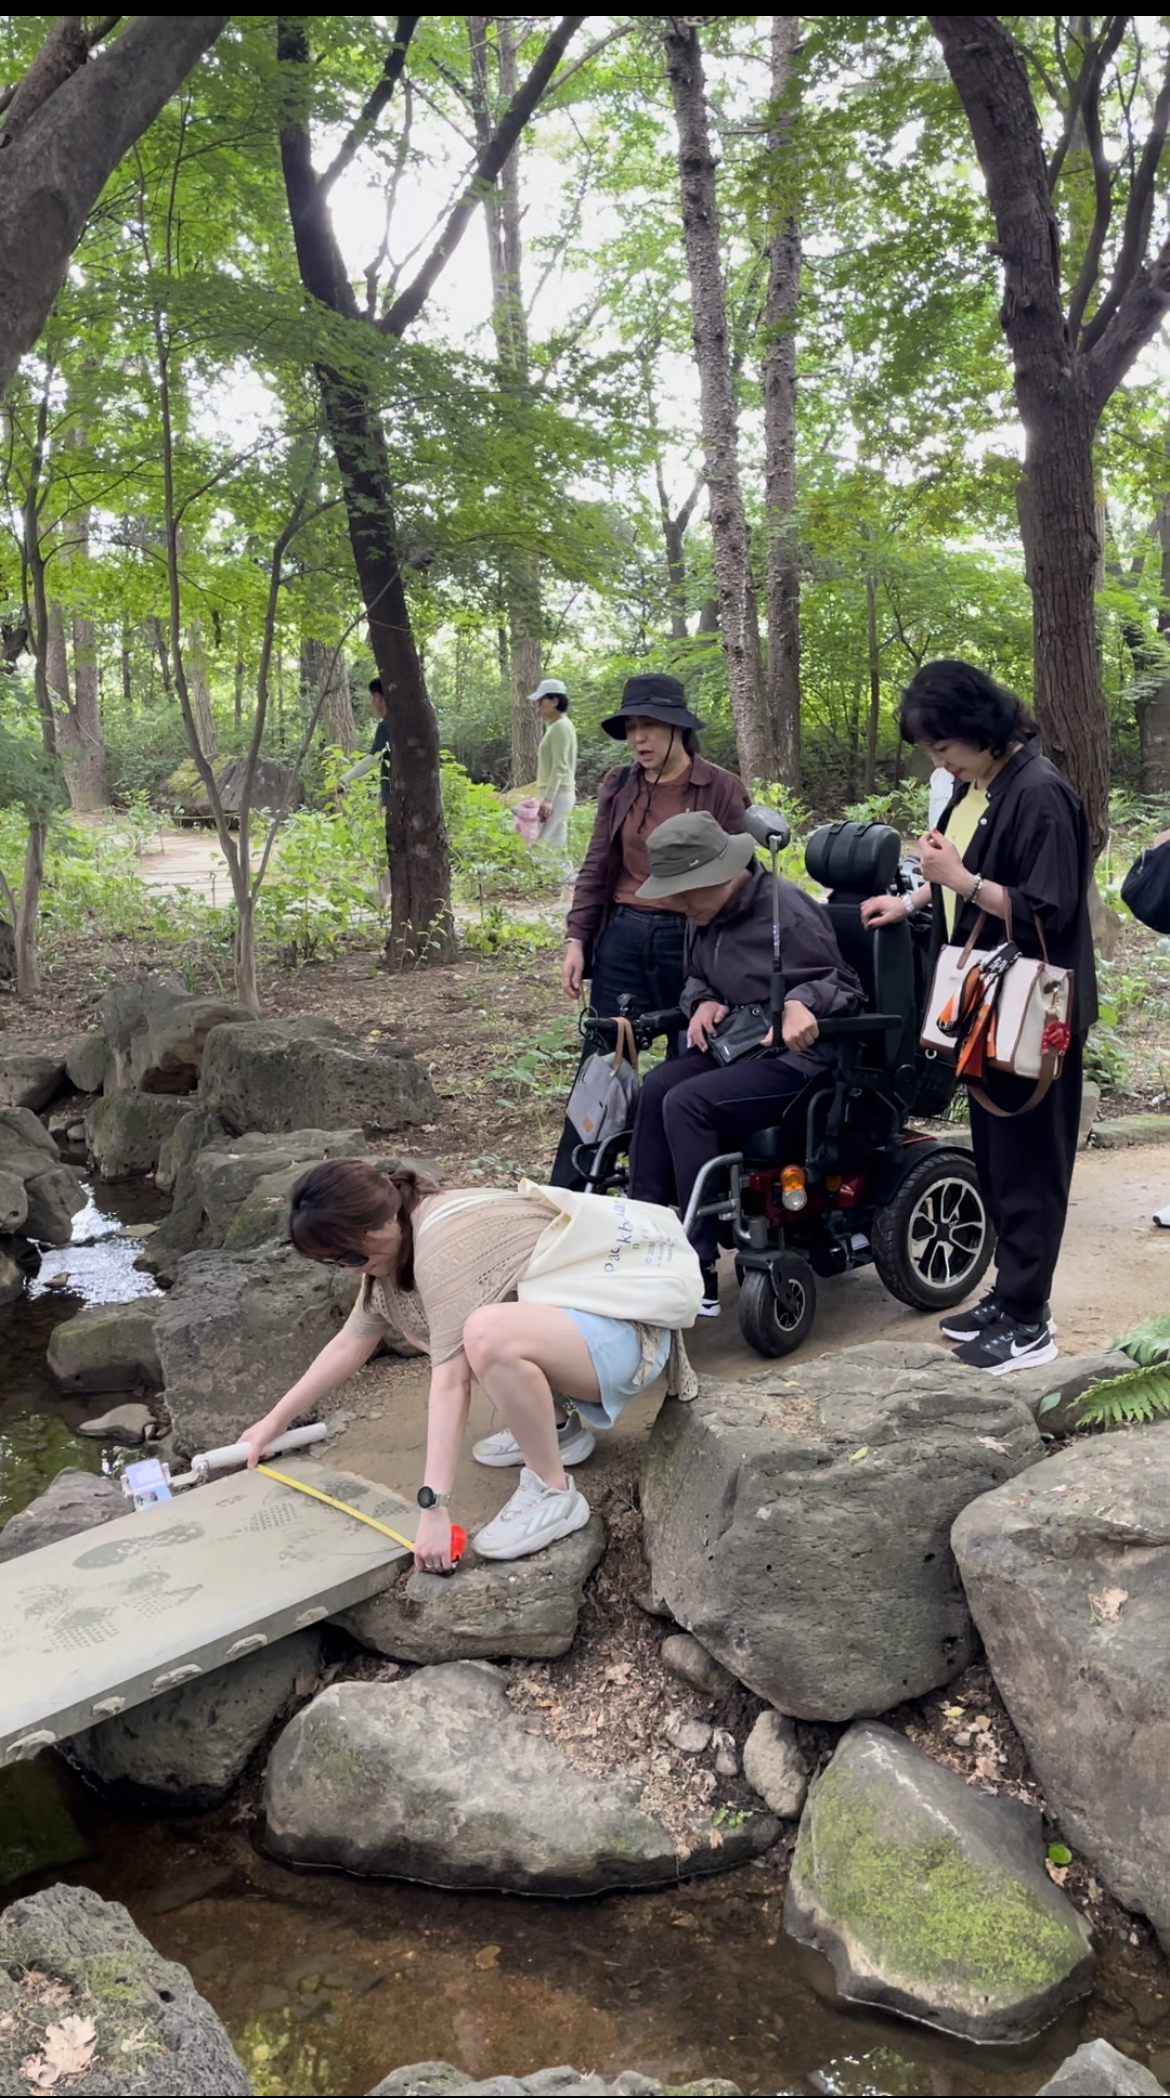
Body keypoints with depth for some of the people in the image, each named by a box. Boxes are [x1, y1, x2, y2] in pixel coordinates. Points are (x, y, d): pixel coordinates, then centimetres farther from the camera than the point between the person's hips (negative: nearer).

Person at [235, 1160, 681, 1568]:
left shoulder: (445, 1244, -26)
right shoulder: (397, 1237, 3)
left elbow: (450, 1381, -29)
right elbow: (350, 1344, 12)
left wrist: (433, 1508, -28)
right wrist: (275, 1421, 17)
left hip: (623, 1336, -10)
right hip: (565, 1322, 10)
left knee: (488, 1335, -35)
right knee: (417, 1318, 9)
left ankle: (554, 1495, -14)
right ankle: (555, 1423, 14)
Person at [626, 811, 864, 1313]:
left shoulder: (787, 911, -16)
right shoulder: (704, 917, 9)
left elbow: (842, 986, -9)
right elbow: (696, 978, 24)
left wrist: (803, 1002, -31)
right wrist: (704, 1001, -1)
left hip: (797, 1053, -8)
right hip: (737, 1044, 8)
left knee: (687, 1103, -27)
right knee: (655, 1089, -19)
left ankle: (700, 1275, -22)